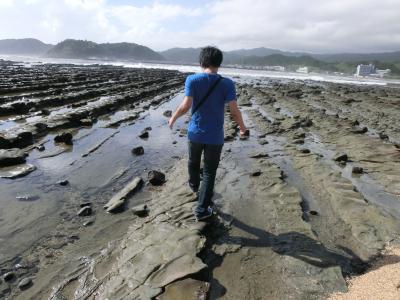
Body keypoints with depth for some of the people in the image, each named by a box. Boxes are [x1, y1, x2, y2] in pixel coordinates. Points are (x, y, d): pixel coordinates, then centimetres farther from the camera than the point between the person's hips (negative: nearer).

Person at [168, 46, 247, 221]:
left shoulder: (192, 80, -9)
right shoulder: (227, 84, -10)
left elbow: (186, 106, -14)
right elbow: (234, 111, -12)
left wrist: (173, 118, 4)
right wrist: (242, 127, 6)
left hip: (195, 133, 2)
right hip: (215, 136, -1)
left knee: (193, 161, 28)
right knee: (209, 172, 9)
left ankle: (194, 185, 55)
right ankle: (202, 210, 14)